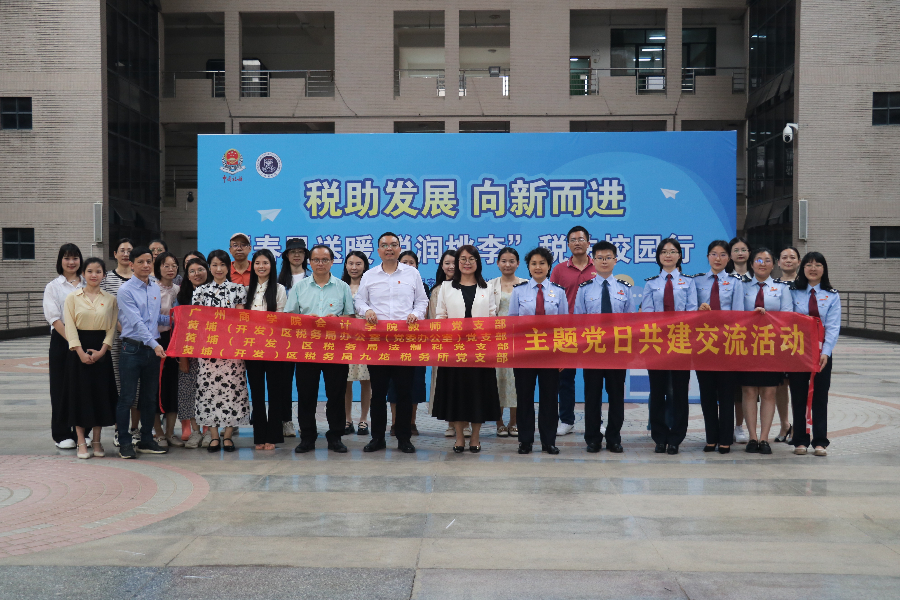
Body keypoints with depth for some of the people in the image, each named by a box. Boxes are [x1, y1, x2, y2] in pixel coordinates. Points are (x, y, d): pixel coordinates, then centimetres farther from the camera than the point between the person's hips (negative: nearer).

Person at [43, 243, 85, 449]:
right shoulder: (53, 287, 3)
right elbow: (54, 318, -6)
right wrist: (71, 339, -16)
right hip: (61, 340, -2)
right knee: (61, 387, 2)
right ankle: (62, 434, 10)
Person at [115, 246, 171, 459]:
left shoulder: (156, 288, 10)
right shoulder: (126, 290, -9)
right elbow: (136, 322, -18)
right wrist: (154, 344, -27)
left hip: (153, 349, 6)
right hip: (133, 349, -6)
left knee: (150, 397, 12)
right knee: (127, 397, -1)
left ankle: (147, 440, 23)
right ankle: (124, 442, 8)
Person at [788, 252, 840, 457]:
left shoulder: (832, 295, 4)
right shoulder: (793, 292, 4)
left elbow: (833, 327, -4)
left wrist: (825, 352, -15)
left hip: (821, 352, 0)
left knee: (820, 397, 4)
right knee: (798, 397, 3)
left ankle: (820, 442, 10)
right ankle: (800, 440, 11)